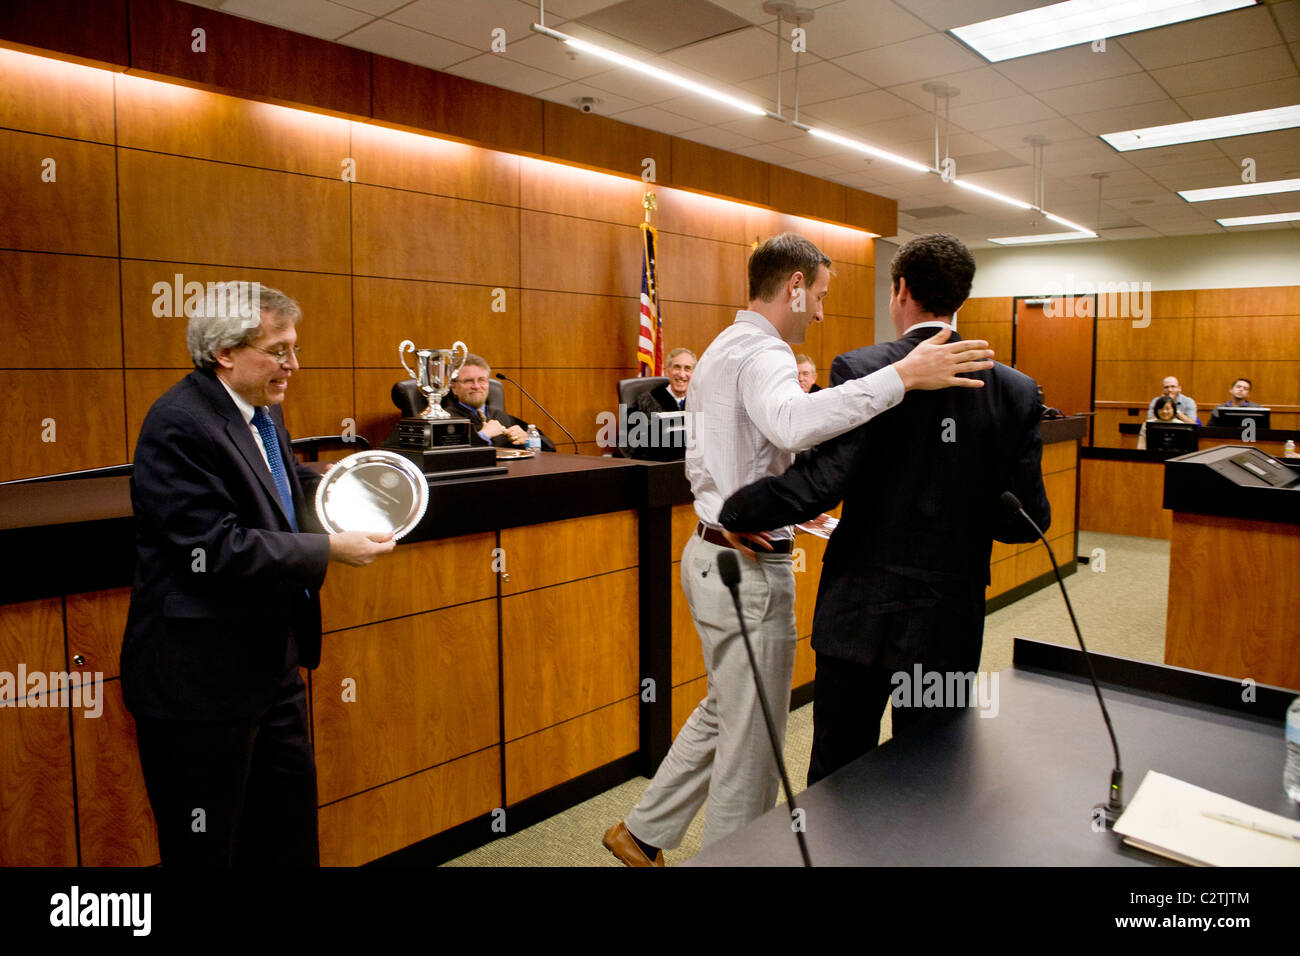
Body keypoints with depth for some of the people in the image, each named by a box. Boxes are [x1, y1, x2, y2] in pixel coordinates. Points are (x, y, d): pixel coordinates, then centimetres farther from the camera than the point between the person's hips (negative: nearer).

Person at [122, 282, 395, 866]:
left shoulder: (262, 411, 7)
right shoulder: (179, 426, -22)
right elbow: (214, 550, -27)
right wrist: (329, 550, -23)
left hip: (271, 661, 9)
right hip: (201, 680, -9)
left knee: (289, 818, 24)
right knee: (207, 845, 10)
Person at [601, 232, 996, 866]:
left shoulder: (722, 349, 16)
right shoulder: (763, 354, -17)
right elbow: (792, 425, -41)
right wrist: (901, 377, -44)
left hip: (711, 552, 10)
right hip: (751, 569, -10)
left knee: (724, 710, 24)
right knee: (751, 740, 4)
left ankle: (642, 832, 34)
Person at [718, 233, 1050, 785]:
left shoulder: (861, 370, -12)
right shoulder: (1016, 391, -2)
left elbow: (819, 483, -20)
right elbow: (1026, 520, 0)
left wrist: (727, 512, -7)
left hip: (860, 615, -2)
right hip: (950, 623, 3)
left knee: (837, 778, 14)